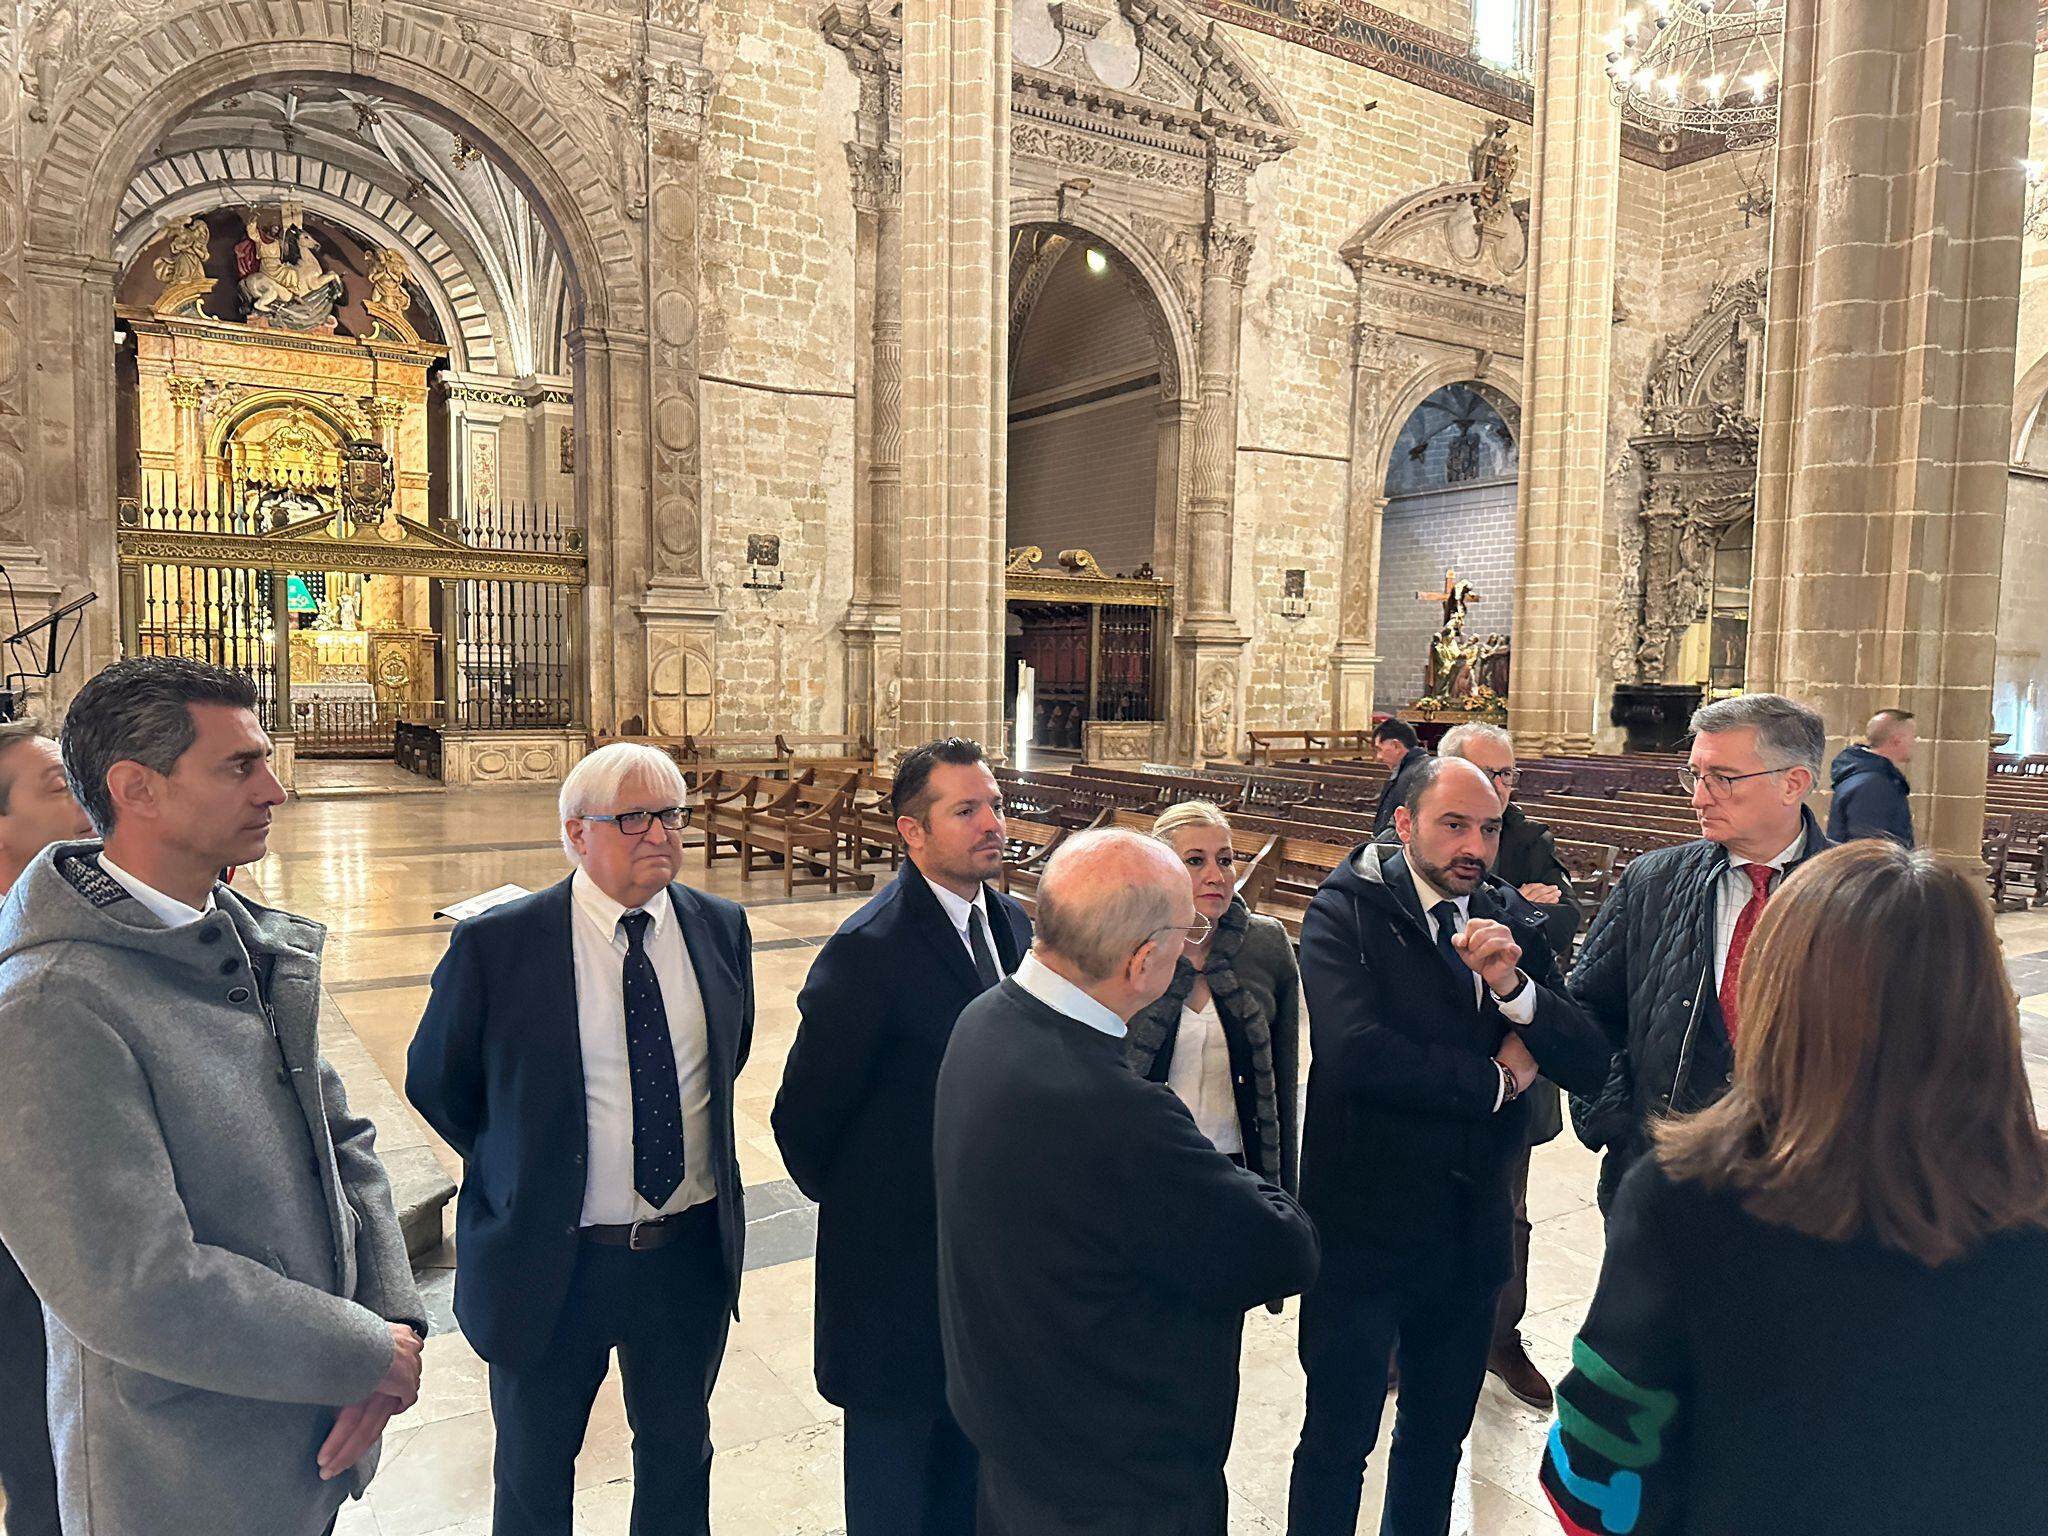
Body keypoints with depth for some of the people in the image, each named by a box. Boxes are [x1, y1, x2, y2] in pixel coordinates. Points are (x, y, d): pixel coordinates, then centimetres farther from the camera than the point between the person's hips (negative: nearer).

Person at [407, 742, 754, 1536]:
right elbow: (434, 1081, -1)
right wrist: (518, 1168, 4)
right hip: (550, 1257, -2)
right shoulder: (496, 943, -16)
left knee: (680, 1448, 24)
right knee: (534, 1469, 21)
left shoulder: (720, 927, -5)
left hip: (692, 1251, 3)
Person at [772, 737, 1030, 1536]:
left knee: (967, 1452, 25)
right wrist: (857, 1204, -4)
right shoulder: (869, 949, -24)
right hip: (899, 1257, -6)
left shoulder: (1010, 921, 0)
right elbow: (803, 1118, -18)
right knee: (895, 1442, 16)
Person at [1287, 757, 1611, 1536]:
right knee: (1338, 1436, 10)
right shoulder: (1347, 910, -13)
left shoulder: (1514, 922, 3)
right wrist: (1496, 1081, -15)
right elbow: (1355, 1050, -27)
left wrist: (1514, 987, -23)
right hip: (1364, 1227, -5)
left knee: (1439, 1436, 22)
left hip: (1472, 1229, 5)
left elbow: (1590, 1060, -5)